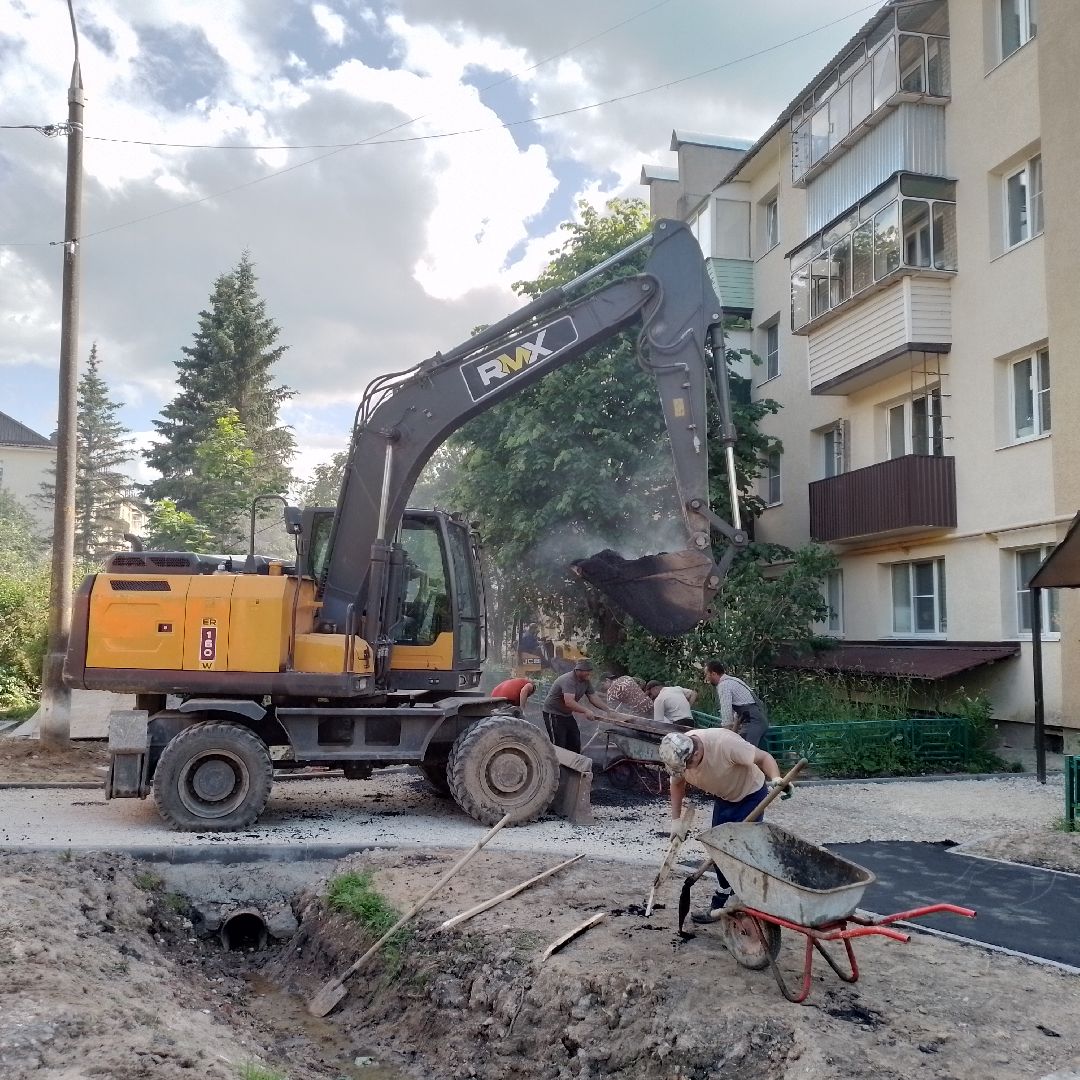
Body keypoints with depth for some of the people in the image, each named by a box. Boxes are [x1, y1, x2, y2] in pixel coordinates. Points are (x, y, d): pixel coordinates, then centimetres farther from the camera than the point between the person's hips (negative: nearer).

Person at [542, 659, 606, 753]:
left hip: (567, 714, 9)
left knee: (575, 743, 11)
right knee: (559, 745, -11)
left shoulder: (586, 681, 0)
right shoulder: (569, 680, -29)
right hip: (553, 713, -9)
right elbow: (569, 702, -41)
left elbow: (593, 698, 5)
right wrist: (586, 711, -46)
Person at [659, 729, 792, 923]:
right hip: (723, 797, 6)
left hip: (750, 794, -6)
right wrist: (676, 819, -6)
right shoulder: (678, 754, -21)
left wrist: (776, 779, -47)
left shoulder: (724, 743, -39)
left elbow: (763, 757, -29)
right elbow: (677, 784, -2)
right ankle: (722, 904, 24)